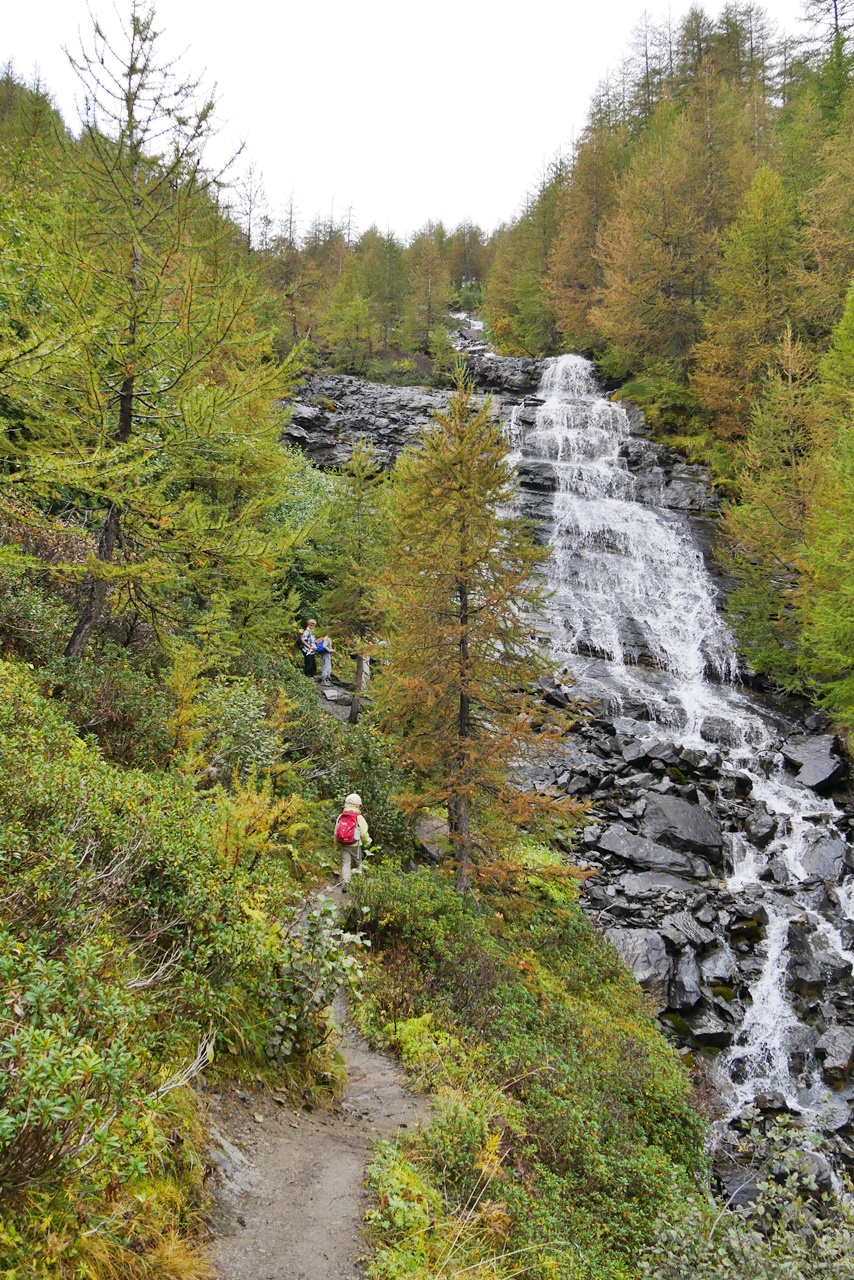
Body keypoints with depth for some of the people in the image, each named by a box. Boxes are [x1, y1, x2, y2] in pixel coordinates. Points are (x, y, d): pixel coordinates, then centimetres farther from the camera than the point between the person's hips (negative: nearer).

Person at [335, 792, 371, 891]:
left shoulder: (340, 817, 0)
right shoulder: (359, 818, -12)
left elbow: (336, 832, 4)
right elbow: (364, 833, -9)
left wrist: (337, 845, 16)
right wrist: (367, 842, 10)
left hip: (343, 845, 3)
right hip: (355, 845, -2)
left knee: (345, 863, 5)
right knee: (357, 863, 16)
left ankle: (344, 882, -7)